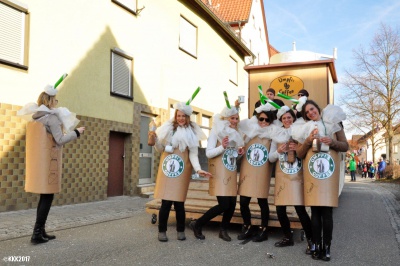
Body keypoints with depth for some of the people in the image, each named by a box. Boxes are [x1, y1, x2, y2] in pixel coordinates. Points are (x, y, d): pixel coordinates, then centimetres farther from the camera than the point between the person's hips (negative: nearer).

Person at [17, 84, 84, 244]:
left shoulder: (36, 118, 13)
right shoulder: (52, 117, -12)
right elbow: (60, 140, -16)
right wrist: (76, 132, -5)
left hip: (37, 161, 8)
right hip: (48, 162, -8)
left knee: (44, 196, 13)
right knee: (48, 196, -2)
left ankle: (40, 231, 17)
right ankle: (37, 233, -2)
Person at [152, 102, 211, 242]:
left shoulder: (192, 132, 3)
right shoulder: (168, 128, 5)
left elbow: (193, 153, -1)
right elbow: (160, 149, 8)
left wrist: (198, 169, -15)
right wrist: (155, 139, -11)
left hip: (182, 170, 0)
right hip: (167, 168, 1)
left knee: (179, 202, 0)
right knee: (166, 202, -3)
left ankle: (180, 230, 19)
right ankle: (162, 231, 12)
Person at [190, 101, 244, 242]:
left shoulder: (236, 133, 12)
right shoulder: (216, 130, -8)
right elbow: (208, 153, -13)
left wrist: (239, 153, 2)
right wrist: (222, 147, -28)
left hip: (231, 172, 7)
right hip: (219, 172, -7)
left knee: (232, 203, 4)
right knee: (223, 205, -11)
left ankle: (223, 230, 24)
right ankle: (197, 224, 6)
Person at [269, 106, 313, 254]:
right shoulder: (277, 135, 11)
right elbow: (270, 158, 11)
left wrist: (299, 149, -15)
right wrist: (278, 151, -7)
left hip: (297, 176, -3)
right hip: (281, 176, 4)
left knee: (300, 208, -11)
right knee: (280, 209, 5)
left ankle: (311, 241, 3)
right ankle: (288, 238, 24)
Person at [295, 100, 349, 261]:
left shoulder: (333, 123, 13)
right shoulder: (306, 129, 15)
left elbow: (345, 146, 10)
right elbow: (299, 154, 9)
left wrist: (332, 142, -9)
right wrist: (308, 140, -7)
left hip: (329, 171, -1)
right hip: (311, 172, 1)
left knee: (327, 210, -5)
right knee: (315, 210, -1)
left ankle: (327, 247, 2)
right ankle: (317, 246, 5)